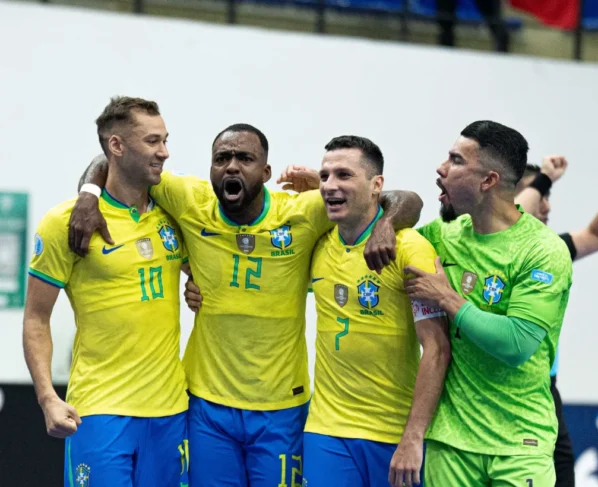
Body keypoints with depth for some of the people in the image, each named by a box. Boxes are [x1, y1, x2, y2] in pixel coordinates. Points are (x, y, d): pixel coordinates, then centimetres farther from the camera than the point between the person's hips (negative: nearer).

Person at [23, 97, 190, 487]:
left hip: (170, 409, 5)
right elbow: (36, 319, -2)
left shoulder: (173, 214, 7)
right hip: (100, 409, -4)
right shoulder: (66, 222, -5)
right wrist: (48, 398, -14)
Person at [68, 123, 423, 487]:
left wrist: (386, 223, -30)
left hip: (281, 408, -1)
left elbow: (407, 201, -9)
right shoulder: (191, 204, -7)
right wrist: (89, 196, -15)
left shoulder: (303, 214, -11)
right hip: (208, 405, 1)